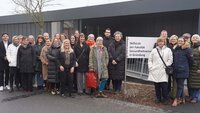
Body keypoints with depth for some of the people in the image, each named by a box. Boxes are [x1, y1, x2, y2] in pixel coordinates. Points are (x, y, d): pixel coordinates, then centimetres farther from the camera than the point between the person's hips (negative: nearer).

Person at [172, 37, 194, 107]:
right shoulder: (176, 49, 11)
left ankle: (176, 99, 5)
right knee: (180, 85, 13)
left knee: (180, 86, -1)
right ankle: (182, 99, 24)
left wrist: (187, 67, 7)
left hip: (183, 71, -6)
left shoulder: (187, 49, -7)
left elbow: (191, 60, -3)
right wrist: (174, 67, 11)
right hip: (176, 70, 6)